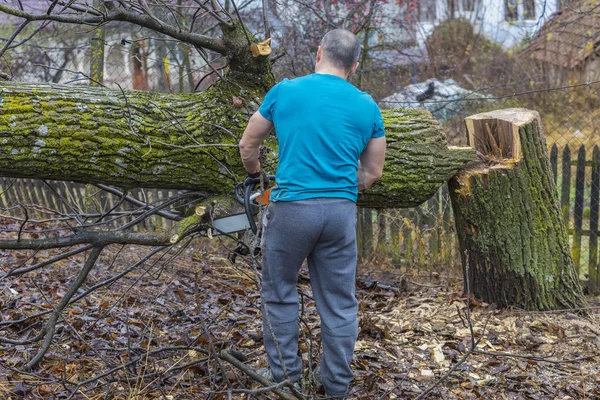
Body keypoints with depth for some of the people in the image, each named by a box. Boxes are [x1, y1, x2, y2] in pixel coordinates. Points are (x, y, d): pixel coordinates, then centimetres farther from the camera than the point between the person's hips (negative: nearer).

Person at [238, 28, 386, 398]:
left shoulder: (284, 92, 1)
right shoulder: (367, 107, 6)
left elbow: (248, 146, 10)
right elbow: (373, 172, 11)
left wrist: (255, 175, 29)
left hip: (291, 208, -2)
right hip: (341, 212, 2)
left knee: (281, 295, 17)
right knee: (340, 303, 12)